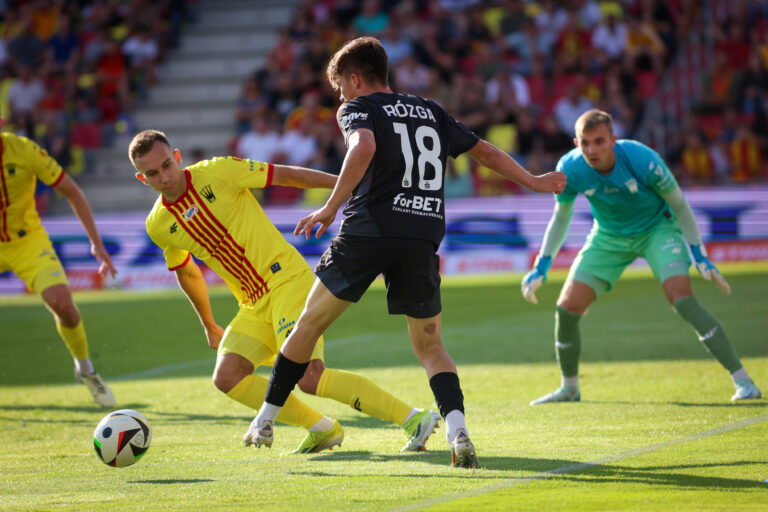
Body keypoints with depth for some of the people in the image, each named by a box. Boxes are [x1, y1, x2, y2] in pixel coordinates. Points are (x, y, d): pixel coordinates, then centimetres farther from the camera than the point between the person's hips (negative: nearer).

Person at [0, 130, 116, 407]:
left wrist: (96, 242, -10)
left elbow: (71, 191, -8)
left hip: (27, 241, -1)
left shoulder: (24, 150, -20)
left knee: (61, 303, -19)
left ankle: (85, 369, 6)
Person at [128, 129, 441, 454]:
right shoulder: (158, 226, 6)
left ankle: (414, 419, -19)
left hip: (286, 278, -7)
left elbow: (287, 175, -4)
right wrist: (208, 325, 32)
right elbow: (186, 272, 24)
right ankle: (323, 429, 3)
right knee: (226, 377, -10)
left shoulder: (216, 172, -10)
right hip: (254, 304, 7)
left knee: (308, 377, -22)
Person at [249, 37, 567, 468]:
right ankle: (457, 429, -13)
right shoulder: (431, 112, 21)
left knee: (310, 324, 13)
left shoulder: (358, 108, 5)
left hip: (369, 232, -4)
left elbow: (364, 146, -17)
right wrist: (532, 181, 38)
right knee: (430, 347, 12)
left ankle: (265, 420, 20)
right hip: (423, 242, 4)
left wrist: (331, 207, -15)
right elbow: (483, 150, 25)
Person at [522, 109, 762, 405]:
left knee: (682, 300, -26)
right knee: (567, 309, -6)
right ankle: (569, 388, 20)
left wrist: (699, 255, -16)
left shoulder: (643, 161, -30)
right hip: (609, 236, 4)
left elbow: (679, 206, -14)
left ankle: (743, 381, -21)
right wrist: (541, 267, -2)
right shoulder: (569, 169, -20)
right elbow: (561, 217, 0)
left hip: (657, 228, -4)